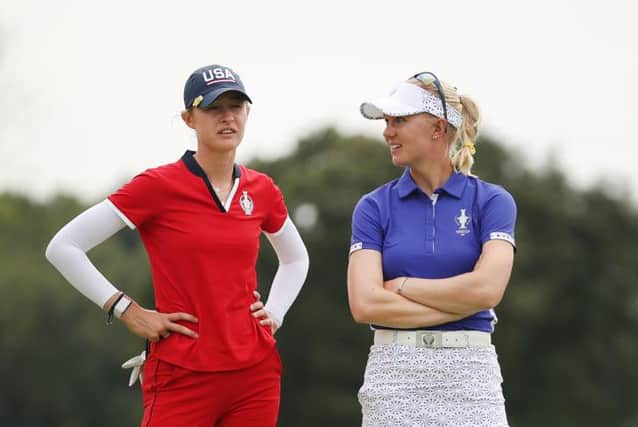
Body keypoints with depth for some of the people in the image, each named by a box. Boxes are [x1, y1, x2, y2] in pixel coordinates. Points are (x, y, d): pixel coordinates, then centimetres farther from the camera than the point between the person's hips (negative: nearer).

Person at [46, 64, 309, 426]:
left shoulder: (262, 191, 8)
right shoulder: (159, 186, -6)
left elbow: (295, 258, 29)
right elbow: (63, 248, -7)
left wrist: (275, 313, 13)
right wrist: (128, 311, -9)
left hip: (256, 373, 4)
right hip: (183, 377, -4)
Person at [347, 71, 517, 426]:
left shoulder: (491, 201, 2)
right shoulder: (374, 207, 5)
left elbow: (487, 288, -13)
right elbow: (365, 304, -7)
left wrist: (401, 286, -5)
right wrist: (460, 304, -9)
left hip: (470, 372, -1)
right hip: (394, 373, 1)